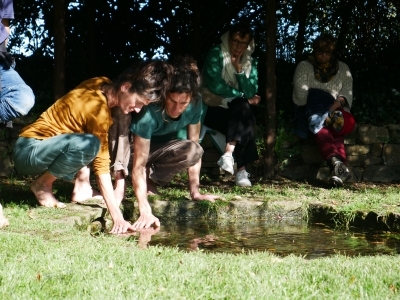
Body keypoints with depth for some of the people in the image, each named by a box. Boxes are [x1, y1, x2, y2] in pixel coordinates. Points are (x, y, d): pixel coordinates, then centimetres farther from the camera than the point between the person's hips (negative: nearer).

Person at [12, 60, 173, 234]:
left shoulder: (102, 84, -1)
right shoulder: (98, 109, -24)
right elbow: (102, 167, -25)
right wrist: (118, 217, -26)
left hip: (45, 143, 9)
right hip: (27, 152, -9)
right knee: (88, 144, -36)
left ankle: (81, 187, 3)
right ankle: (42, 184, -9)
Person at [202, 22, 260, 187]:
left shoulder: (250, 62, 7)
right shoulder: (216, 54, -7)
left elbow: (251, 93, -5)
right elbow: (215, 85, -19)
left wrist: (239, 67, -14)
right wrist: (242, 97, -9)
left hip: (235, 112, 5)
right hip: (213, 109, -5)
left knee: (243, 108, -28)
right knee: (242, 106, -30)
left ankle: (229, 153, -36)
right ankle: (241, 169, -36)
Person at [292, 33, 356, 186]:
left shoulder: (343, 68, 17)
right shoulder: (304, 67, 10)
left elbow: (347, 93, 3)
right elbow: (301, 95, -4)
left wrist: (337, 104, -18)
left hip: (335, 111, 2)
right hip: (310, 111, -2)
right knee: (318, 122, -37)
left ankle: (338, 167, -57)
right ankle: (338, 163, -60)